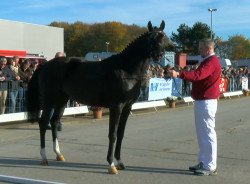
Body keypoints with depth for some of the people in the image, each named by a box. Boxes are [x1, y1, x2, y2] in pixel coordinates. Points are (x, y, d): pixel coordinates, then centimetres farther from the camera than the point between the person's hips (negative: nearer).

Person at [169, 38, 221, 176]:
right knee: (202, 133, 14)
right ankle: (204, 163, 22)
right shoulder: (208, 61, 19)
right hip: (202, 101, 11)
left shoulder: (211, 62, -16)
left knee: (207, 133, -6)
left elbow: (198, 75, -33)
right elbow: (200, 76, 19)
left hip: (206, 102, -11)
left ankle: (210, 167, 0)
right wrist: (181, 74, 7)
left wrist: (179, 74, -41)